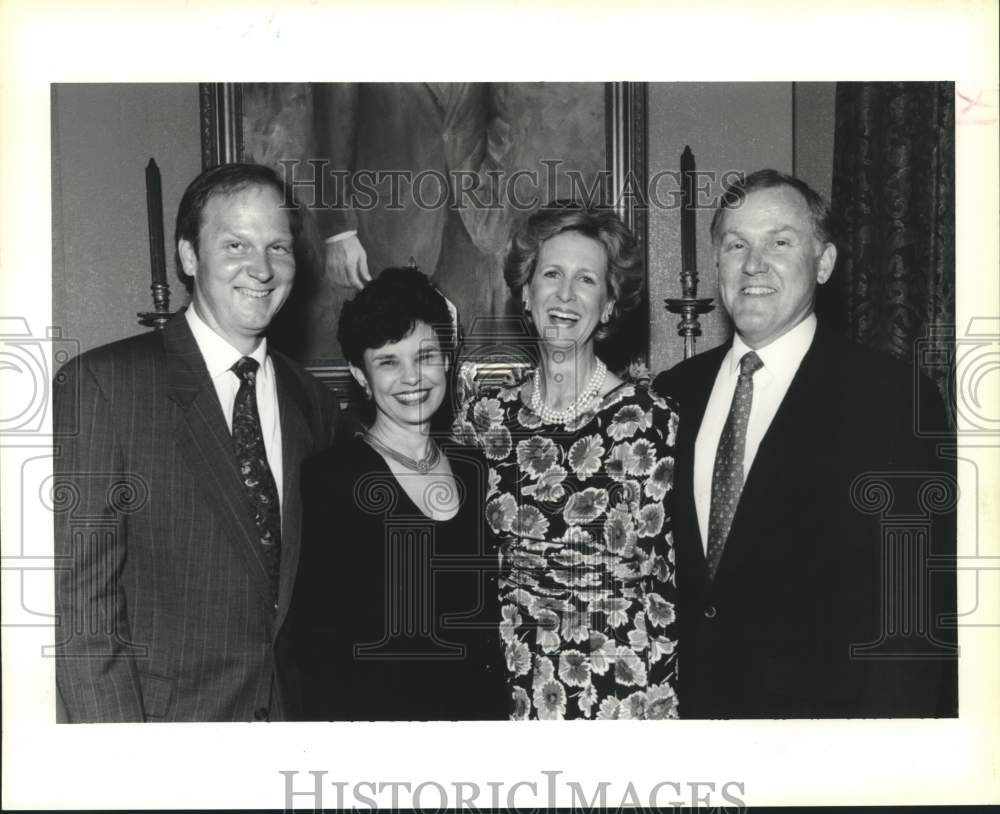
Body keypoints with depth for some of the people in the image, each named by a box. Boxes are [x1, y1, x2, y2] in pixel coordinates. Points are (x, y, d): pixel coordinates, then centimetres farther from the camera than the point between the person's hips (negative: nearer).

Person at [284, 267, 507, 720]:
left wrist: (498, 710, 3)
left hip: (480, 708, 5)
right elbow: (314, 643, -13)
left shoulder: (477, 471, 4)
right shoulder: (326, 479, -12)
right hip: (375, 710, -5)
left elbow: (490, 619, 9)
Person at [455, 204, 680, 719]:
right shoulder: (484, 417, 2)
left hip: (626, 680, -2)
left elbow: (678, 570, -4)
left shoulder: (653, 420, -8)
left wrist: (668, 691, -7)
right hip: (510, 679, 3)